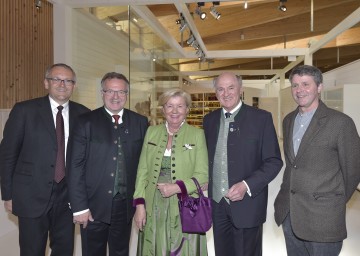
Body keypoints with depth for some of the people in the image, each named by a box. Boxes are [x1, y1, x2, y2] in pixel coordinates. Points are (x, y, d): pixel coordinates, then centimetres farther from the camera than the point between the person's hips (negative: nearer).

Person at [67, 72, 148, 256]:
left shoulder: (140, 122, 2)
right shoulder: (86, 122, -5)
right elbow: (75, 166, -7)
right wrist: (79, 207, -10)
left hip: (126, 205, 2)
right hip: (94, 206, -2)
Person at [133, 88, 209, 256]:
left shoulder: (197, 134, -3)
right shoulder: (151, 132, 6)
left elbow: (203, 175, -6)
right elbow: (142, 171, 6)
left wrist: (177, 187, -19)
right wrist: (140, 204, -2)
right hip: (153, 208, 3)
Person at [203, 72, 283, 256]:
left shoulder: (261, 118, -7)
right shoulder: (209, 120, 7)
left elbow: (274, 161, -8)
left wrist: (246, 185, -19)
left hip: (247, 204, -3)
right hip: (217, 203, 4)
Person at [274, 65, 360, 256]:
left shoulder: (340, 122, -12)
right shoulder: (288, 120, 8)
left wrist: (336, 202, 4)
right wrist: (286, 196, 11)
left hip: (323, 218, -5)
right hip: (289, 213, 6)